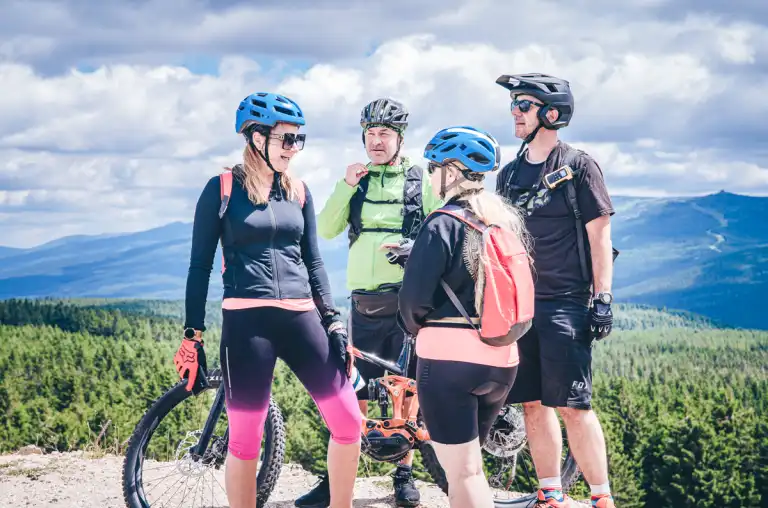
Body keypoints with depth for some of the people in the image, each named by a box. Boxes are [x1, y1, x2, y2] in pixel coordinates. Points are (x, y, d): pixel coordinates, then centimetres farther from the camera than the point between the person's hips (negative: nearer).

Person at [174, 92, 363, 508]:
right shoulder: (223, 189, 0)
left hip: (300, 318, 4)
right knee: (245, 438, -3)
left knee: (348, 421, -2)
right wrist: (193, 335, -3)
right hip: (246, 320, -4)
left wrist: (333, 320, 7)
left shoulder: (299, 192, 13)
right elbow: (200, 266, 1)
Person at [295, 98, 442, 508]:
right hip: (365, 301, 2)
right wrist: (346, 186, -9)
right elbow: (326, 230, 1)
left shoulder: (421, 182, 4)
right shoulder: (357, 180, 11)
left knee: (405, 390, 4)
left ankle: (404, 474, 15)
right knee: (355, 390, 1)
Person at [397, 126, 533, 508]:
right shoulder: (510, 221, 9)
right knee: (468, 465, 21)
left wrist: (417, 329, 6)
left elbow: (415, 296, -13)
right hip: (502, 360, 7)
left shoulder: (444, 223, -11)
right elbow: (526, 287, 14)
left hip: (449, 356, -7)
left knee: (462, 473, -2)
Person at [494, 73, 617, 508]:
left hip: (565, 303, -6)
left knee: (572, 405, -10)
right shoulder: (510, 174, 14)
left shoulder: (578, 166, -2)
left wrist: (603, 299, -10)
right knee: (533, 404, 6)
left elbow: (599, 235, -4)